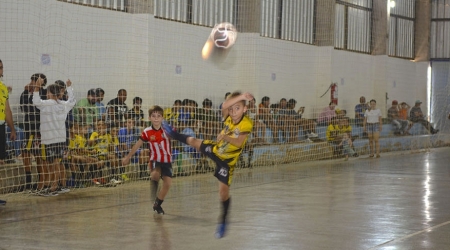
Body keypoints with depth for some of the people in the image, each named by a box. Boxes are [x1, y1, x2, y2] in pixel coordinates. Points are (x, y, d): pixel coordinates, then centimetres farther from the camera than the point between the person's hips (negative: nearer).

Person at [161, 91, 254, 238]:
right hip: (216, 149, 4)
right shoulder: (229, 117, -15)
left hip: (227, 160, -4)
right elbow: (224, 106, -38)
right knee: (193, 142, 18)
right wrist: (240, 97, -49)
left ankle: (223, 221, 12)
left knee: (223, 190, -6)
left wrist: (226, 137, -53)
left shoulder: (247, 123, -26)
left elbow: (239, 143, -37)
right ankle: (173, 134, 53)